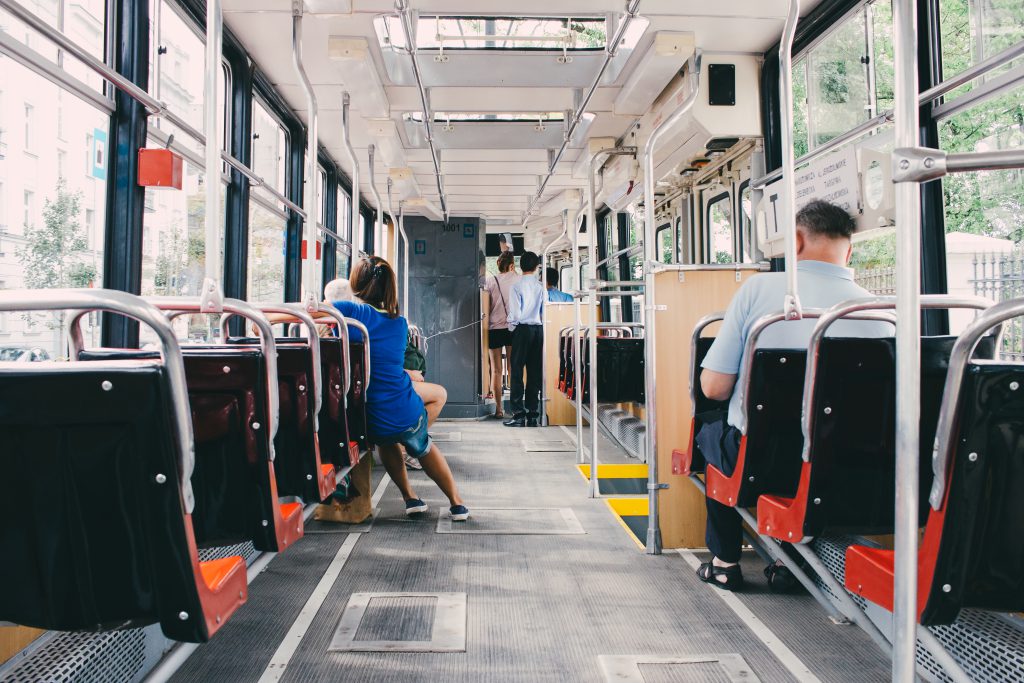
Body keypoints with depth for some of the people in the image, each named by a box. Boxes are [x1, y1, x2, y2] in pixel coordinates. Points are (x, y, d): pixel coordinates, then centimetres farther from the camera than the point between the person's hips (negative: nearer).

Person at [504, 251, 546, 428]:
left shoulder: (517, 286, -7)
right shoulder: (541, 286, 2)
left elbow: (515, 313, -9)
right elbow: (545, 311, 2)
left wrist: (511, 327, 6)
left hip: (522, 329, -4)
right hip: (538, 329, 4)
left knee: (517, 372, 0)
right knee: (535, 372, 7)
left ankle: (518, 414, -4)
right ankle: (533, 415, 10)